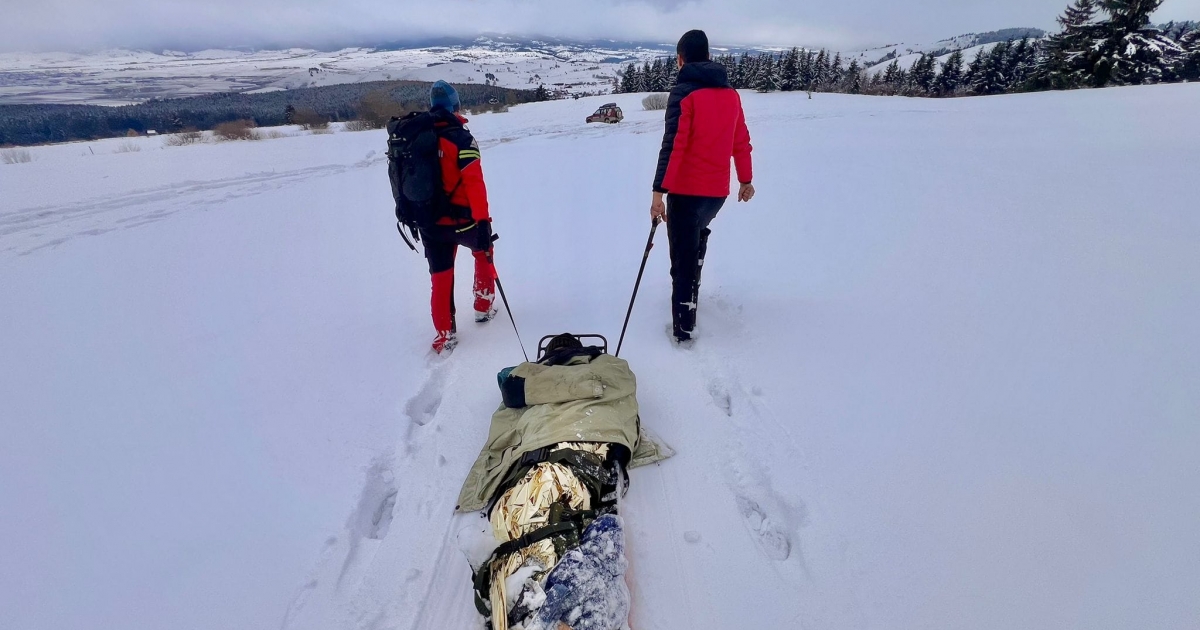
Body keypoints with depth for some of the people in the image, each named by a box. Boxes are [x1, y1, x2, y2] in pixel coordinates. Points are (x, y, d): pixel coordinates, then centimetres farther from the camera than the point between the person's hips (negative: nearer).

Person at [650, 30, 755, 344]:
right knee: (697, 238, 31)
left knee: (683, 259, 1)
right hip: (718, 190, 6)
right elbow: (741, 141, 14)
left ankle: (684, 329, 4)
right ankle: (690, 293, 41)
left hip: (686, 190, -6)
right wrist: (746, 179, 24)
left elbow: (673, 145, -18)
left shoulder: (683, 92, -9)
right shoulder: (731, 93, 9)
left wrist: (659, 191, -20)